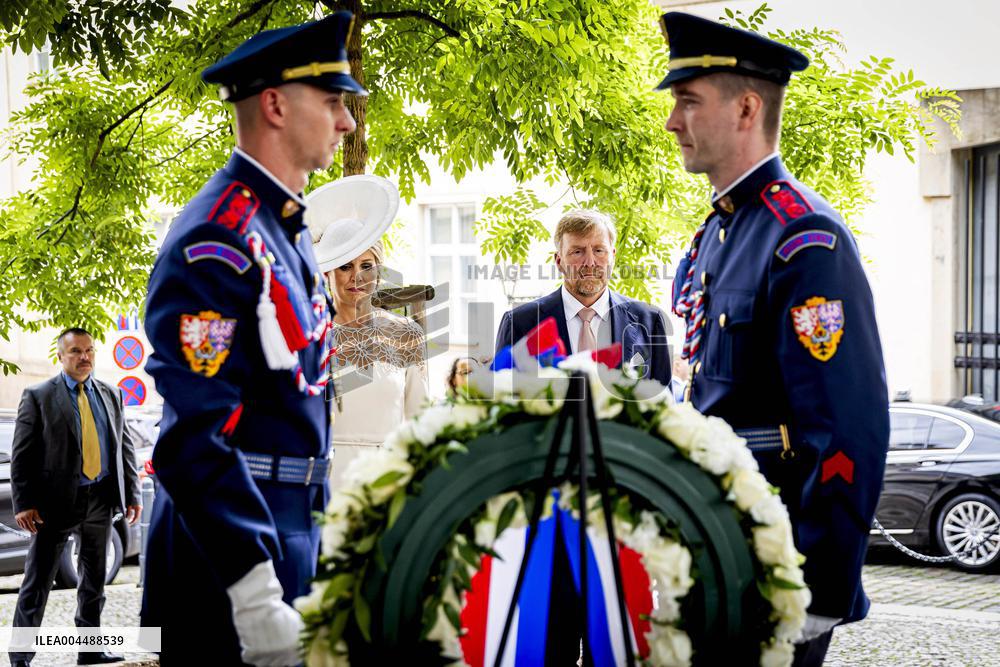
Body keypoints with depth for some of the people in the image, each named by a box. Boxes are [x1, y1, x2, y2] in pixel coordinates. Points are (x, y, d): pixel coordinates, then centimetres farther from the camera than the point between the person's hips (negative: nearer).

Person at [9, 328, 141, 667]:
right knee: (37, 583, -2)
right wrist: (24, 504, -13)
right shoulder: (38, 396, -3)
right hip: (57, 500, -5)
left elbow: (125, 446, 13)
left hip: (101, 499, 5)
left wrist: (132, 494, 6)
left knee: (95, 580, 13)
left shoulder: (111, 395, 10)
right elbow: (22, 454, -6)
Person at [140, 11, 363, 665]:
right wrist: (256, 596, -27)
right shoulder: (219, 240, -17)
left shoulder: (288, 234, 13)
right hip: (231, 558, -9)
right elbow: (195, 433, -24)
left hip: (290, 541, 9)